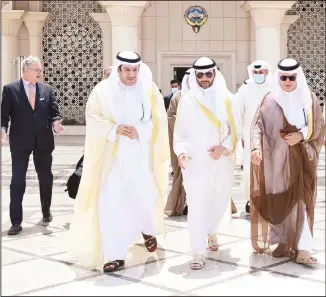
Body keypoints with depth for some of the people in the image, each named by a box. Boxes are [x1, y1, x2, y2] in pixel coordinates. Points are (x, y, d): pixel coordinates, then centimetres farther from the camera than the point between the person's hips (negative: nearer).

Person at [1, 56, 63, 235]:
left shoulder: (47, 89, 7)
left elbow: (54, 112, 6)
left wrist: (55, 122, -15)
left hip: (43, 141, 3)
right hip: (20, 142, -3)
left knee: (46, 178, 15)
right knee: (18, 181, -3)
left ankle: (46, 211, 37)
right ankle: (16, 222, 1)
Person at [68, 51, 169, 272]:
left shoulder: (150, 90, 0)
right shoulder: (103, 90, -2)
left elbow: (159, 121, -1)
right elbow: (93, 120, -1)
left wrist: (139, 131, -17)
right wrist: (114, 129, -17)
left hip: (141, 156, 1)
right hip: (112, 157, 0)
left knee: (145, 197, 4)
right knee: (110, 203, -8)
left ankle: (148, 229, 40)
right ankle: (115, 254, 1)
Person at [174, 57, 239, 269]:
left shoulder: (226, 99, 1)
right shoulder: (187, 101, -1)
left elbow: (235, 129, 4)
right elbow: (180, 132, 2)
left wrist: (224, 147, -12)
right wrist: (181, 152, -14)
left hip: (222, 162, 2)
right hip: (195, 162, -2)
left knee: (220, 201, 15)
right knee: (197, 206, -7)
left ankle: (212, 232, 44)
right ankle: (199, 253, -2)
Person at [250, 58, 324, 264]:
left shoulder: (309, 98, 4)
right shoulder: (271, 100, 0)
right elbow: (258, 124, -6)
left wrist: (301, 135, -10)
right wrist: (256, 148, -22)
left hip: (302, 157, 1)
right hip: (278, 157, 0)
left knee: (300, 199, -6)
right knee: (279, 200, 3)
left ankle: (301, 248, -7)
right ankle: (285, 242, 15)